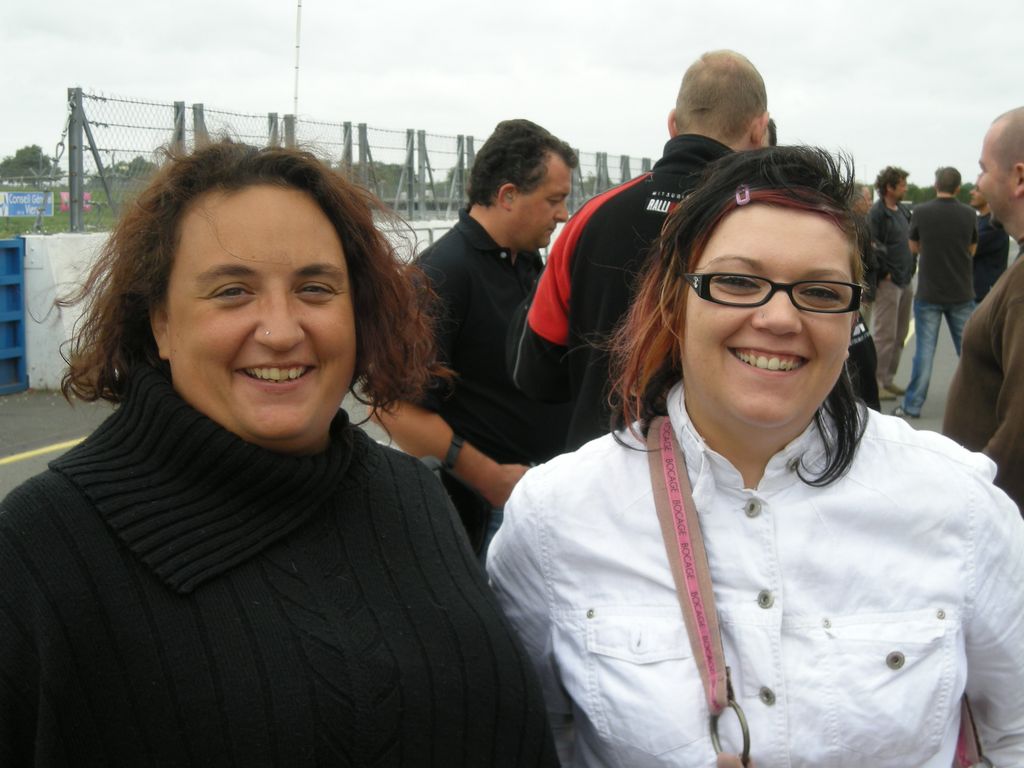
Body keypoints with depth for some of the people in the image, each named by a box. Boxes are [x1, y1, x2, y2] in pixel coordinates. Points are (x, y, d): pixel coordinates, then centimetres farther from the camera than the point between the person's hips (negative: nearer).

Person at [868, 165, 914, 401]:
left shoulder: (902, 212, 15)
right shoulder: (876, 213, -12)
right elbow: (872, 248, -19)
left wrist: (911, 268, 12)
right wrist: (885, 273, -15)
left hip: (906, 281, 9)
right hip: (887, 282, -9)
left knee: (900, 336, 13)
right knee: (884, 335, -5)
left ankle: (888, 379, 22)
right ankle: (876, 383, 2)